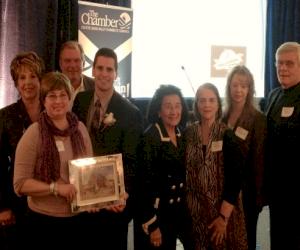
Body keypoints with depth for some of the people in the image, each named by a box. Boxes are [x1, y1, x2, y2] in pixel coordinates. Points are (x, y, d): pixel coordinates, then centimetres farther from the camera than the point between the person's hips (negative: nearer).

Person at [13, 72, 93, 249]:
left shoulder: (80, 128, 0)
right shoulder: (34, 133, -12)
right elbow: (20, 183, -12)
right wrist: (56, 188, -22)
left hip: (79, 218, 4)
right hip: (44, 221, -4)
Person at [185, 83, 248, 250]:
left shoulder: (228, 136, -11)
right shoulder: (188, 134, -2)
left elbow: (235, 179, -13)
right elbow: (183, 171, 5)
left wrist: (223, 216, -16)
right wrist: (185, 207, 2)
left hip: (223, 209, -2)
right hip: (194, 210, 3)